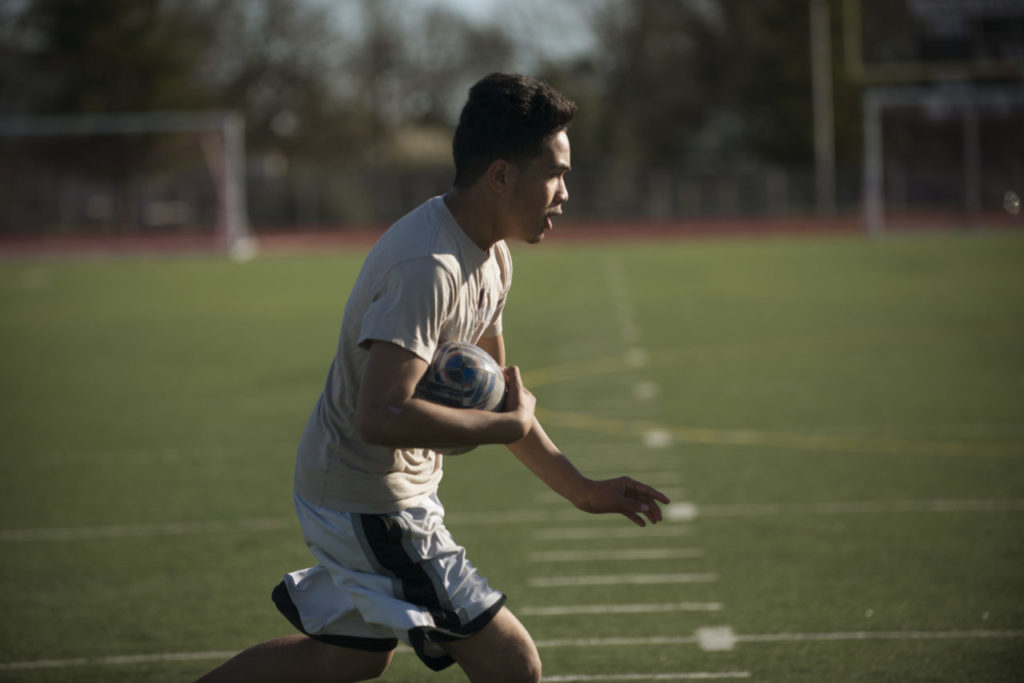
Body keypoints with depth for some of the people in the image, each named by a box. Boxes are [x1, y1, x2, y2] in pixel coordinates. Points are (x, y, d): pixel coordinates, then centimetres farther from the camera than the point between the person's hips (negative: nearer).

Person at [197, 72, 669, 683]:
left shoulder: (492, 256, 6)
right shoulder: (427, 267, -27)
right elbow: (383, 417, -37)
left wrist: (580, 490, 17)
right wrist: (511, 424, -26)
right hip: (372, 509, -11)